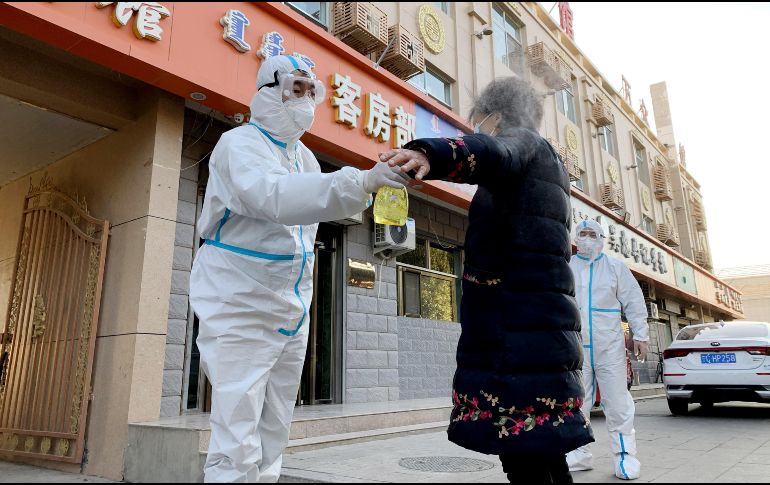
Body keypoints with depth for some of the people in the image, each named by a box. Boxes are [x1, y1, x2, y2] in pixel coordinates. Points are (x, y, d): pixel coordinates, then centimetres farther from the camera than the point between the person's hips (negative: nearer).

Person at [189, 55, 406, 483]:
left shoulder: (305, 156, 14)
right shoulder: (239, 144, -10)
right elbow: (276, 197, -31)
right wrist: (362, 182, -41)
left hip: (290, 317, 7)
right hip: (241, 313, -7)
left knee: (271, 448, 12)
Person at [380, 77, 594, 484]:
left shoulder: (521, 140, -1)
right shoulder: (542, 160, 28)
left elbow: (494, 153, -27)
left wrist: (428, 154, -46)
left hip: (518, 336, -10)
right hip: (536, 333, 10)